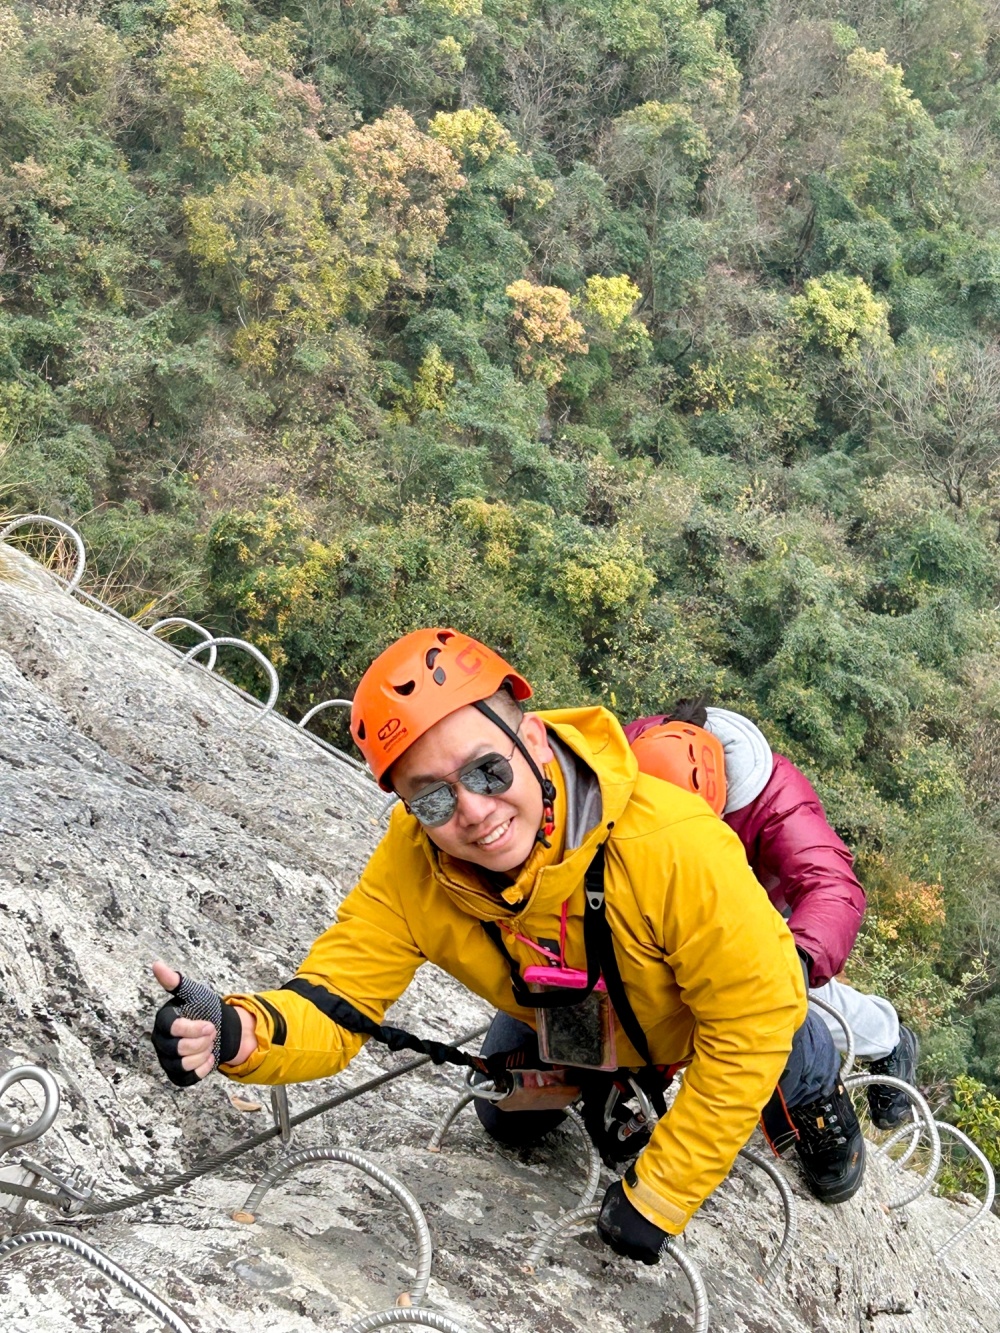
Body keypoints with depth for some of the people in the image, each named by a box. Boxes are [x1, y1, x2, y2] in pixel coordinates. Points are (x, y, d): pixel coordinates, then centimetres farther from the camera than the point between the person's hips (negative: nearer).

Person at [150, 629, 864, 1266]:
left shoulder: (671, 844, -45)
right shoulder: (410, 866, -32)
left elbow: (752, 1023, -33)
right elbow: (331, 1010, -28)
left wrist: (657, 1196, -27)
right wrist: (233, 1031, -52)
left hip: (725, 1007, -2)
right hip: (573, 1021, 2)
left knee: (791, 1070, -18)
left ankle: (810, 1099, 19)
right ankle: (605, 1084, 34)